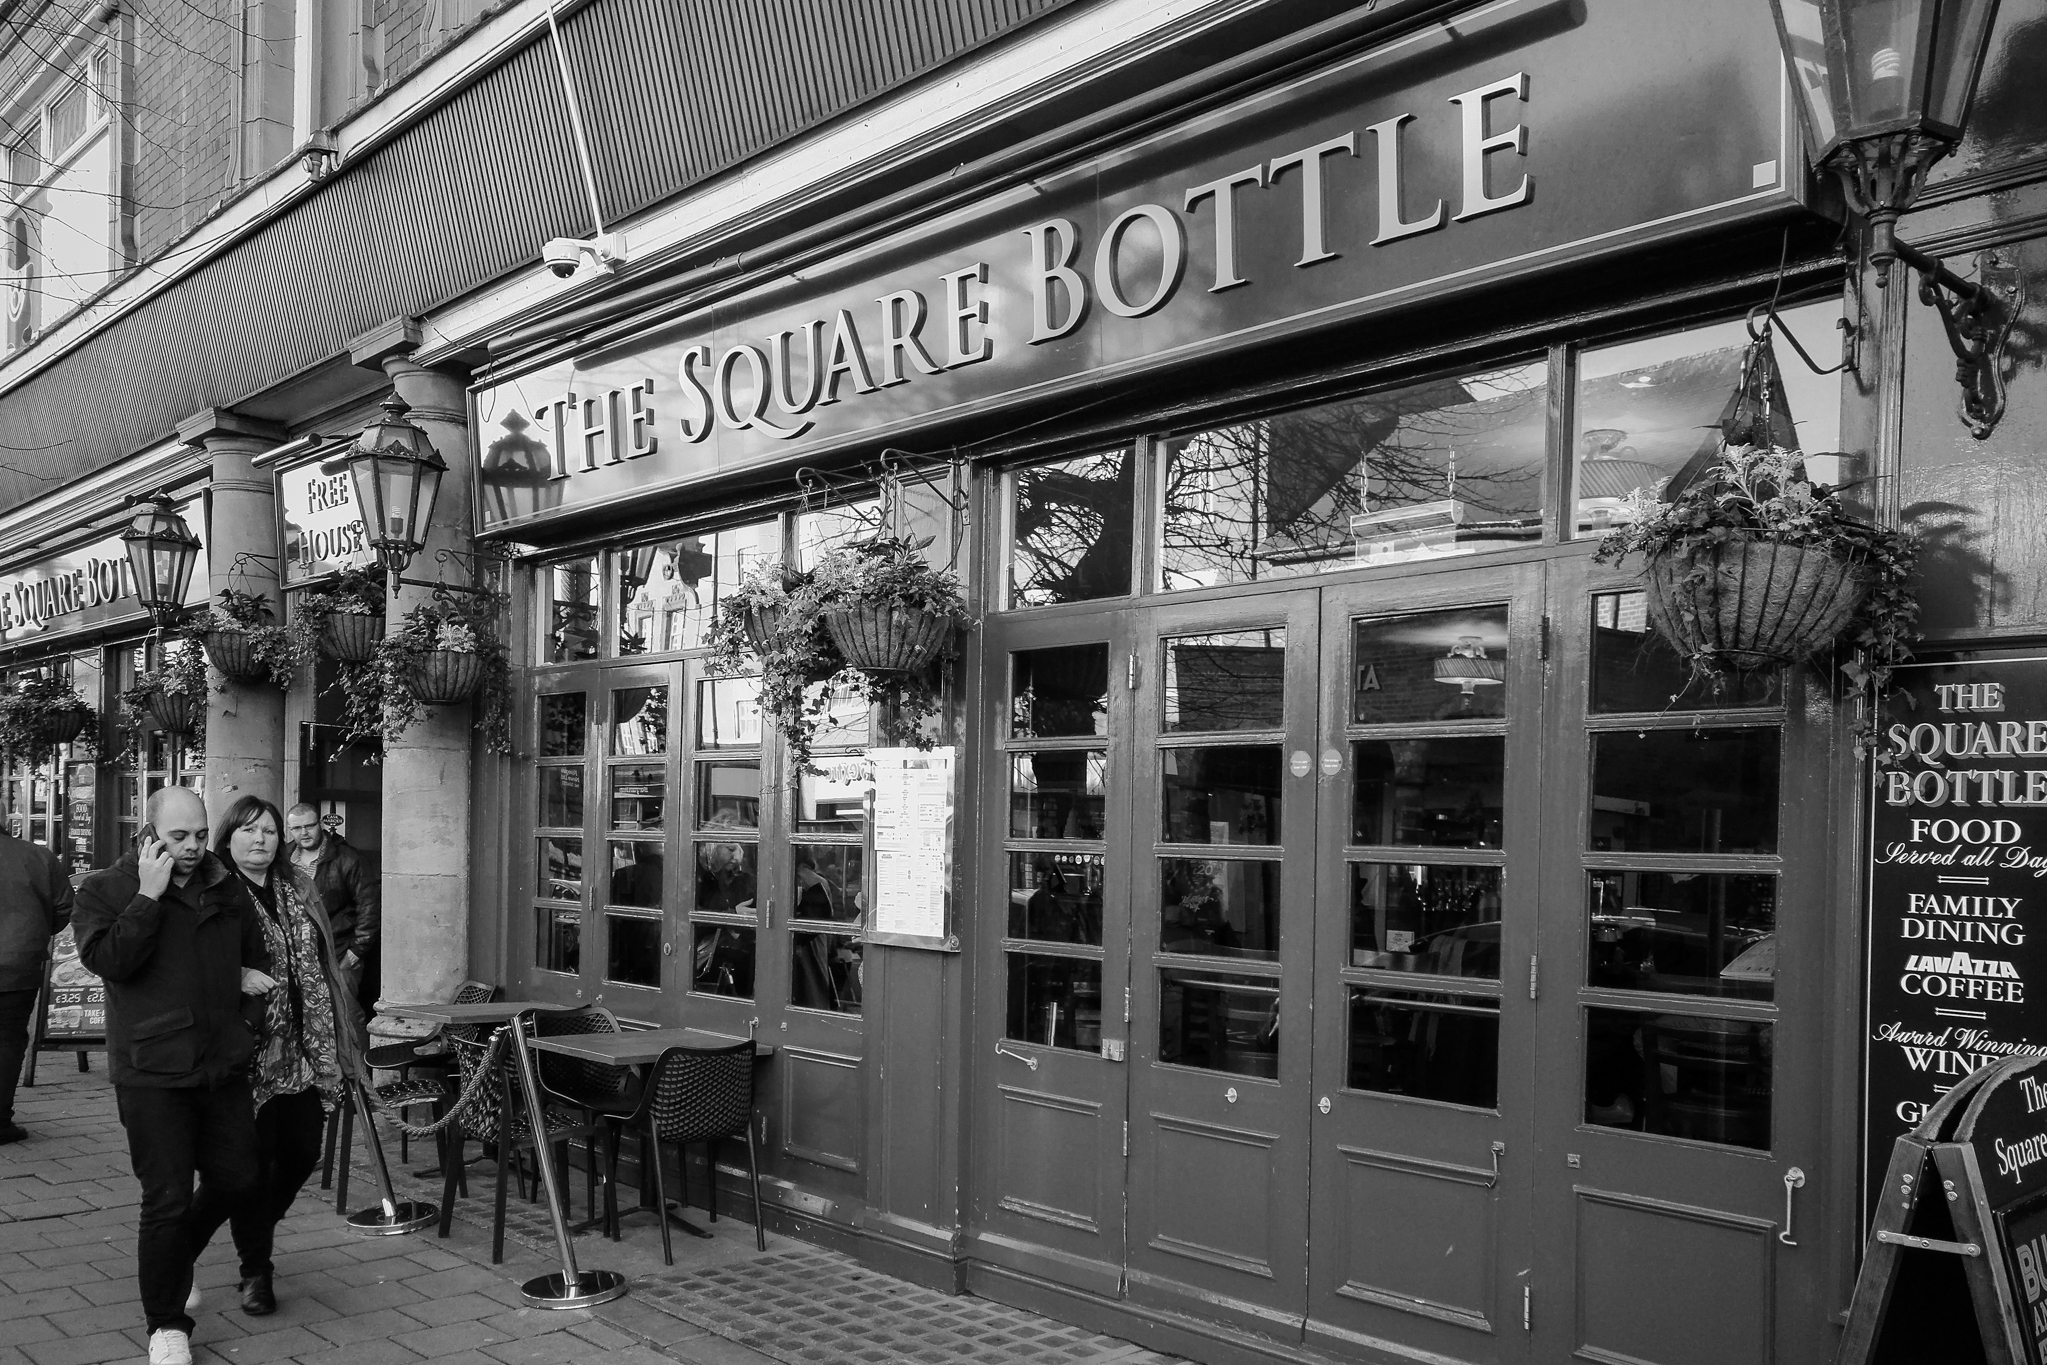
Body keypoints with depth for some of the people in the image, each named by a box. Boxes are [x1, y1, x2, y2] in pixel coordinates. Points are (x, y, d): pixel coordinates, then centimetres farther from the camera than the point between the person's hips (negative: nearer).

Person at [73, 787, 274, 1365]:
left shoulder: (225, 887, 11)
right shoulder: (106, 889, -3)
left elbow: (256, 951, 27)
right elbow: (106, 958, -19)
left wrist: (248, 973, 8)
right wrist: (149, 894, -20)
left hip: (223, 1064, 5)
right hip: (152, 1072, -5)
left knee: (236, 1179, 11)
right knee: (166, 1199, -2)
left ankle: (175, 1261, 39)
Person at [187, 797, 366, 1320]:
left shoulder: (298, 890, 13)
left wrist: (328, 1049, 15)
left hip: (298, 1048, 6)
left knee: (303, 1149, 6)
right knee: (253, 1155, -3)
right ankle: (256, 1271, 14)